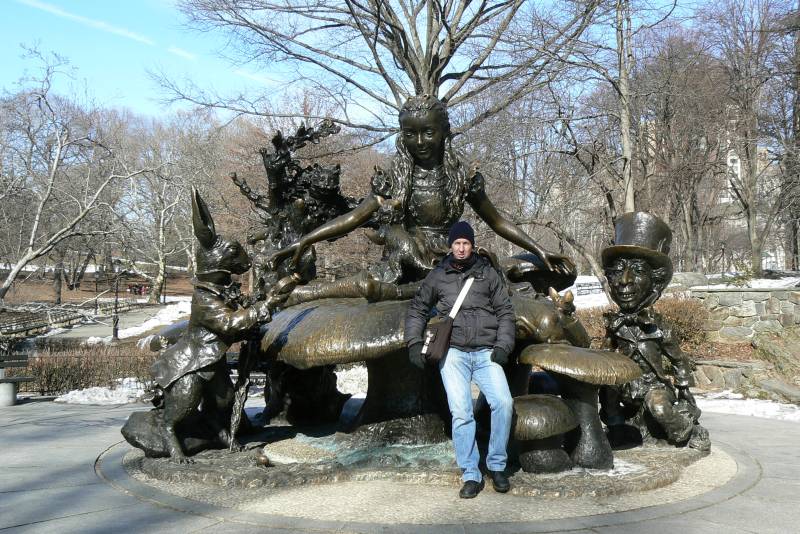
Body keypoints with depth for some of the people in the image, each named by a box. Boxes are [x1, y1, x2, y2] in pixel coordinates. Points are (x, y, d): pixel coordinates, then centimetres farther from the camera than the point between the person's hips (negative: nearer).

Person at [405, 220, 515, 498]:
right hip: (453, 353, 0)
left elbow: (505, 311, 12)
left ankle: (497, 466, 0)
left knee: (503, 402, -18)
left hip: (486, 352, 0)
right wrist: (414, 343, 9)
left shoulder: (488, 273, 10)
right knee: (461, 412, -9)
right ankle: (471, 475, 2)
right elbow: (417, 309, 20)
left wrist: (503, 345, 0)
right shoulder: (437, 276, 11)